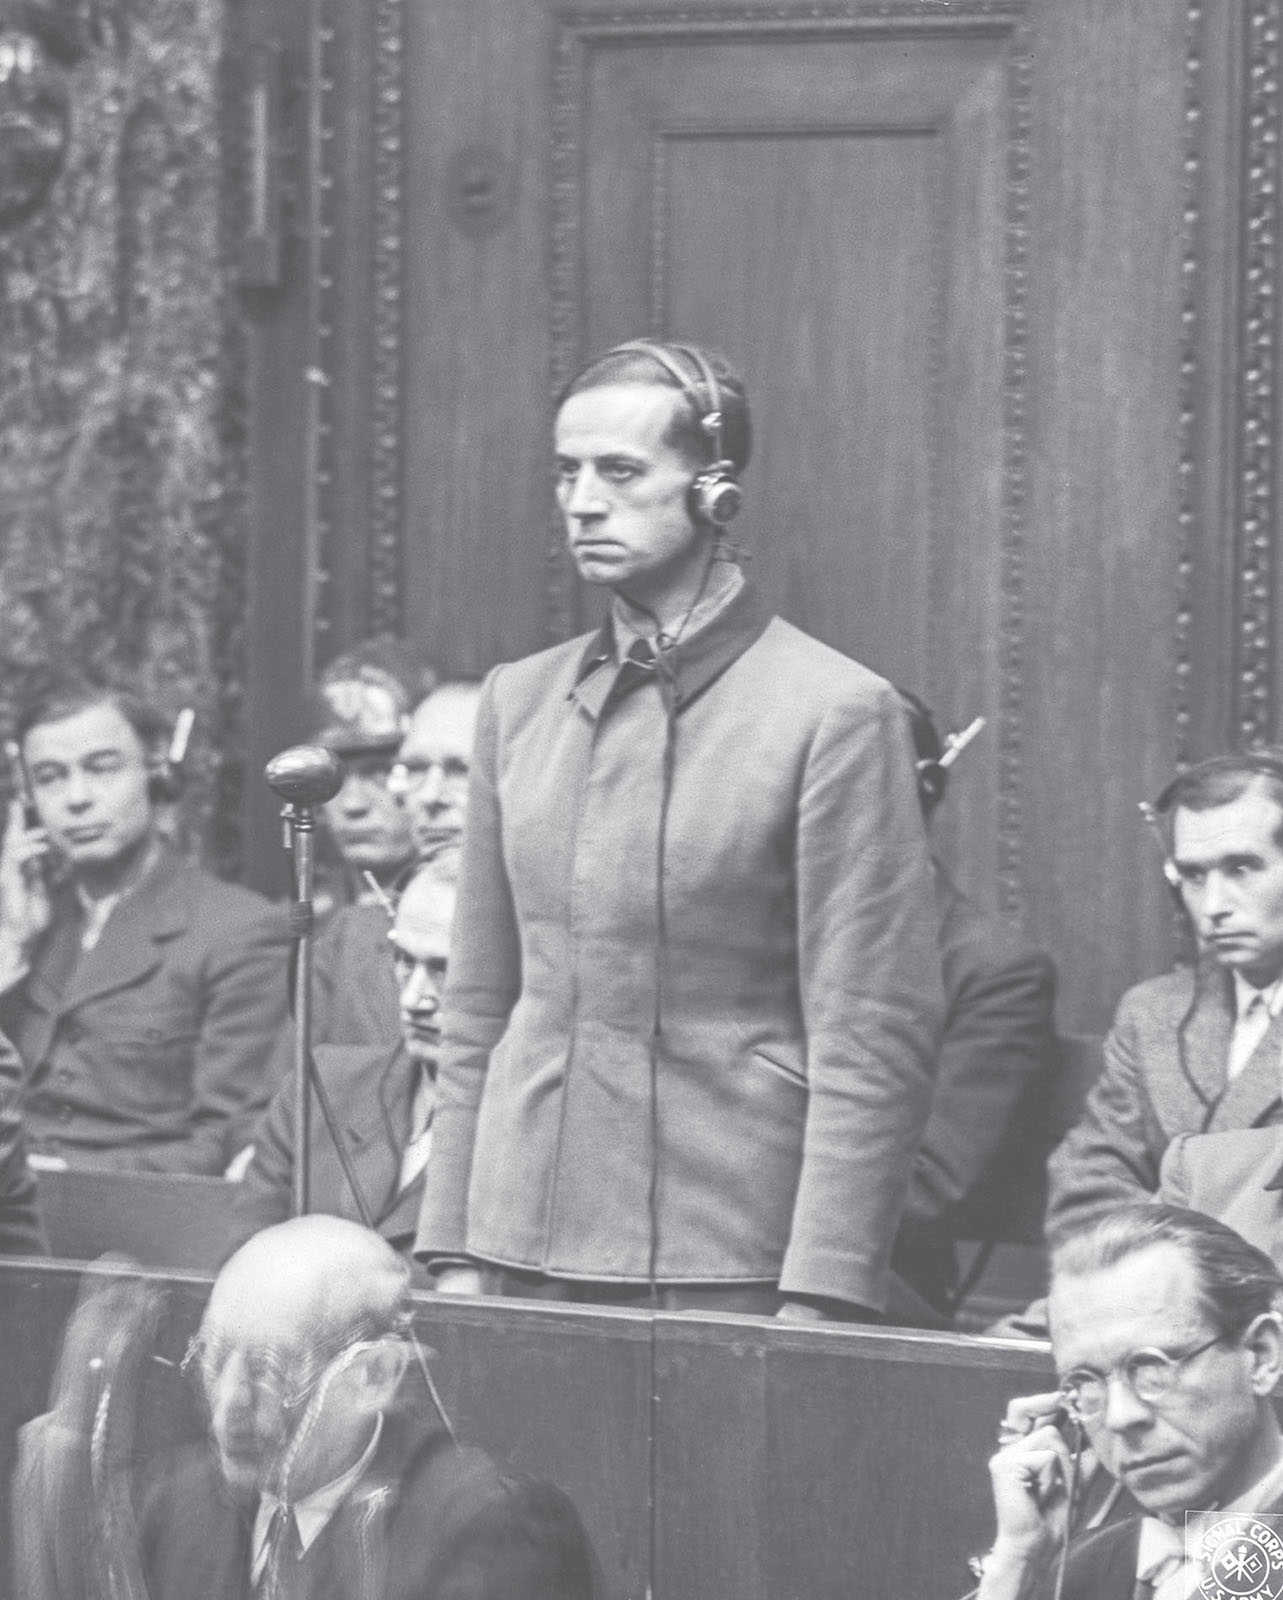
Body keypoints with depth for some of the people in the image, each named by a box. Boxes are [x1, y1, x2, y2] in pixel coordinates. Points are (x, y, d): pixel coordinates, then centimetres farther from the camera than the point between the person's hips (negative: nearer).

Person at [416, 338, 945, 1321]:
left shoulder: (833, 714, -6)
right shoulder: (519, 701, 11)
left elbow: (875, 1042, -9)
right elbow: (480, 1010, 14)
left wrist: (816, 1301, -14)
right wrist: (456, 1255, 7)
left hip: (734, 1274, -5)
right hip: (529, 1258, 5)